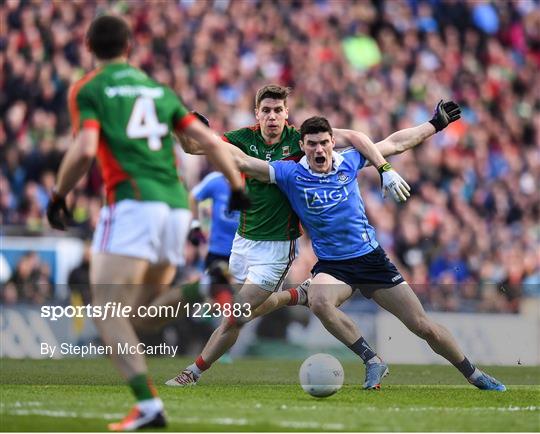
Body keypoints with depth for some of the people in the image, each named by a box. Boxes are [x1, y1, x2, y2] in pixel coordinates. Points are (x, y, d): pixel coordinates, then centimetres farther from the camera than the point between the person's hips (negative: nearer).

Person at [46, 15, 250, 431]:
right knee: (141, 317, 17)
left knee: (106, 310, -8)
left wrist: (58, 195, 2)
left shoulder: (88, 89, 4)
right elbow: (210, 140, 14)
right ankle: (149, 400, 3)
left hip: (132, 203, -6)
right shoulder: (158, 89, 20)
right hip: (176, 206, 6)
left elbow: (85, 150, -11)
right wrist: (237, 186, 24)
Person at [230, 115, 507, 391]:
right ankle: (372, 361, -23)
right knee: (318, 301, -38)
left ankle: (473, 374, 20)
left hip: (372, 258, 2)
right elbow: (241, 162, -14)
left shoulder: (349, 162, -1)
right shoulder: (291, 174, -8)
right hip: (331, 265, -2)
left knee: (423, 327, -1)